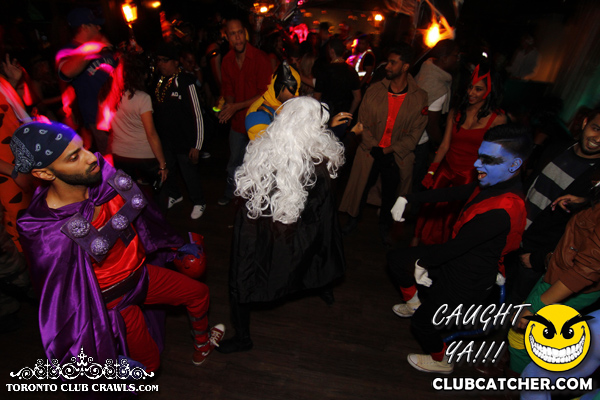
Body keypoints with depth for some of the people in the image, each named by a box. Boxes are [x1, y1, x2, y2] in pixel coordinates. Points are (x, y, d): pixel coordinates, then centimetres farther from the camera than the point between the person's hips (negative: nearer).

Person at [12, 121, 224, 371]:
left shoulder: (103, 176, -16)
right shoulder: (48, 235, -31)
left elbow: (138, 213, 4)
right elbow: (67, 304, -22)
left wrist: (174, 246, 18)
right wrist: (111, 359, -16)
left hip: (140, 272, 6)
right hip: (114, 301, -6)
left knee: (199, 293, 19)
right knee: (149, 363, 10)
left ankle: (202, 343, 49)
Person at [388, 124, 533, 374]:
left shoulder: (501, 210, -35)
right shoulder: (493, 185, -8)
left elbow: (454, 247, -29)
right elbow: (451, 193, 1)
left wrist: (422, 263, -12)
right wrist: (407, 199, -5)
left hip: (466, 280, -8)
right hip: (456, 258, 9)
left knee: (421, 322, 9)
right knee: (396, 259, 16)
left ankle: (441, 362, 41)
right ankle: (416, 303, 41)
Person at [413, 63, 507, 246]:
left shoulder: (497, 119, -7)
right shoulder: (455, 113, 4)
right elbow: (445, 145, 2)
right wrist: (431, 171, -4)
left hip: (468, 176, -2)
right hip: (445, 169, 3)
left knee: (451, 215, 9)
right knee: (430, 208, 6)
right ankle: (417, 239, 31)